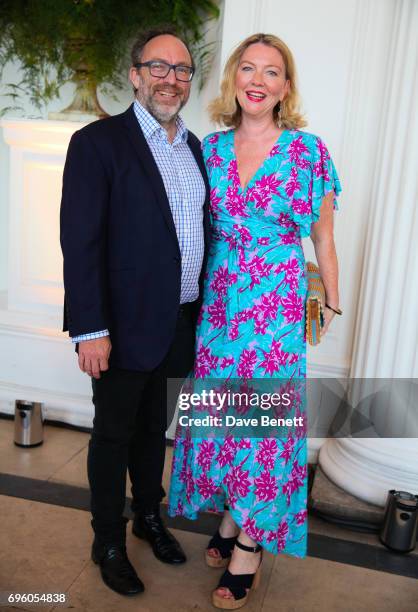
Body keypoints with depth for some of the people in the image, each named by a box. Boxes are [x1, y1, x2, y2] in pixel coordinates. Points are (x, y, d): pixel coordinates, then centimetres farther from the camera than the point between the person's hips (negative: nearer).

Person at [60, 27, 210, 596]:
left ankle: (149, 514, 43)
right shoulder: (98, 142, -11)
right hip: (126, 325, -5)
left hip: (181, 324, 6)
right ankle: (109, 543, 31)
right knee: (114, 435, 11)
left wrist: (203, 309, 11)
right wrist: (90, 329, -19)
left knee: (155, 427, 21)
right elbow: (80, 243, -15)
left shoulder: (196, 147, 10)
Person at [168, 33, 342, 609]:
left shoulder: (307, 151, -4)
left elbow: (323, 237, 3)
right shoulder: (211, 147, 6)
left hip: (278, 302, -3)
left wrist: (333, 303, 7)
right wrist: (195, 292, 11)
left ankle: (250, 542, 20)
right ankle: (231, 513, 33)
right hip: (218, 298, 4)